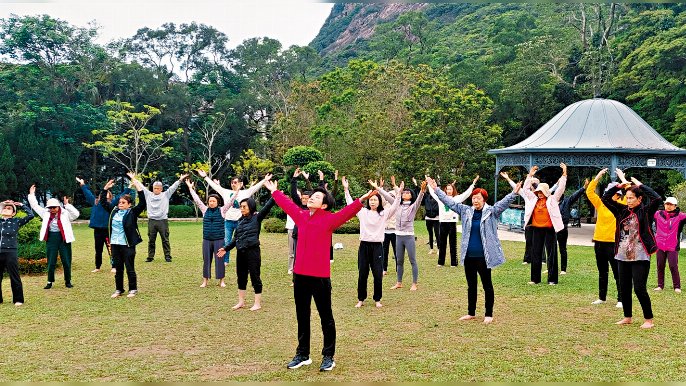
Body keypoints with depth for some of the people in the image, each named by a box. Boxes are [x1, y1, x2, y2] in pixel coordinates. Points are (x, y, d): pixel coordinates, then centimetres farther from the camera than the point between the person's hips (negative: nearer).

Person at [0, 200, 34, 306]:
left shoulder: (16, 222, 0)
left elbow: (31, 215, -6)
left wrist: (21, 205, 3)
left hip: (10, 254, -4)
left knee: (14, 278, 3)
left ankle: (18, 300, 13)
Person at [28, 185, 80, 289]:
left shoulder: (65, 213, -5)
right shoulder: (46, 213, 6)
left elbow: (76, 214, -22)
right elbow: (35, 206, 12)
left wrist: (67, 205, -27)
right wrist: (31, 194, 8)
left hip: (64, 239, -3)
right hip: (51, 239, 3)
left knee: (66, 261, 5)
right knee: (51, 262, 7)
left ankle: (68, 281, 17)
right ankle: (50, 282, 17)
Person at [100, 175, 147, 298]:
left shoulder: (133, 212, -6)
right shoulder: (114, 210, 9)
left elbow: (143, 202, -18)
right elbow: (103, 201, 19)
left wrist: (135, 182, -20)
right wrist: (106, 188, 8)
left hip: (128, 245, -5)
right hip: (115, 244, 5)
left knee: (130, 269, 3)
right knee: (118, 269, 13)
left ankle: (133, 289, 15)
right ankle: (118, 289, 23)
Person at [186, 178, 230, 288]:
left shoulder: (222, 210, 1)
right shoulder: (205, 210, 6)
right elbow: (197, 200, 6)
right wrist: (190, 188, 5)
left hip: (219, 240, -2)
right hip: (207, 240, 2)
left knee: (219, 260, 2)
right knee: (206, 260, 8)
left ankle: (221, 281, 13)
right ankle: (205, 280, 17)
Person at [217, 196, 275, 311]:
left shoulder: (257, 218, -4)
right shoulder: (241, 221, 12)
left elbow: (267, 207, -18)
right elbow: (235, 238, 18)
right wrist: (226, 248, 17)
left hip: (252, 251, -6)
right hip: (240, 252, 6)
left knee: (255, 277, 2)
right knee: (241, 277, 14)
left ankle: (258, 303, 13)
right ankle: (241, 301, 27)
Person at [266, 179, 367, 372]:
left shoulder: (329, 219, -7)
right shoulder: (301, 216, 8)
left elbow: (347, 212, -21)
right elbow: (287, 204, 24)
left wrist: (361, 200, -35)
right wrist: (274, 192, 36)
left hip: (320, 276, -6)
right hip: (300, 276, 6)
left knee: (326, 317, 5)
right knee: (302, 317, 15)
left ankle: (328, 357, 16)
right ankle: (302, 355, 28)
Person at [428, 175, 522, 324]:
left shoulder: (491, 212, -4)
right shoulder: (466, 211, 7)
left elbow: (503, 203, -18)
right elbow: (450, 201, 7)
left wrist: (514, 193, -35)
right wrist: (436, 189, 4)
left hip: (483, 256, -4)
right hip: (468, 256, 5)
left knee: (487, 285, 6)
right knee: (471, 285, 15)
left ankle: (489, 314, 17)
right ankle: (471, 313, 26)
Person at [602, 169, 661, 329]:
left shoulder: (645, 211, -4)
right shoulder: (622, 211, 8)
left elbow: (657, 199, -21)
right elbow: (605, 198, 9)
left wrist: (640, 185, -13)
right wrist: (619, 185, 1)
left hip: (640, 257, -5)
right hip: (623, 256, 6)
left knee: (639, 288, -6)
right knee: (624, 288, 12)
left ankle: (649, 319, 9)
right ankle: (627, 317, 25)